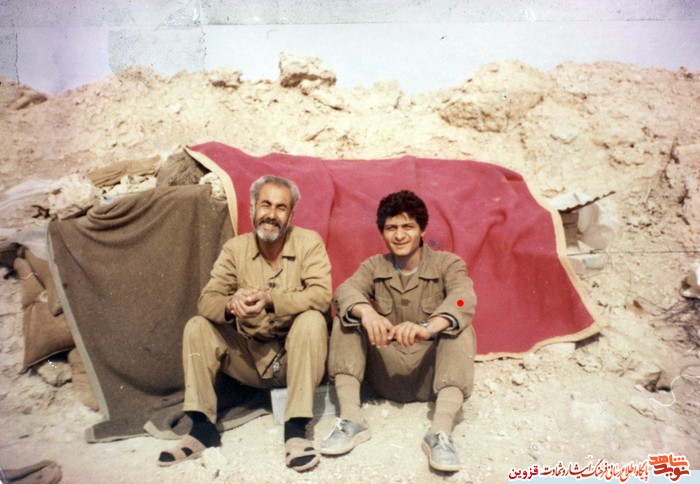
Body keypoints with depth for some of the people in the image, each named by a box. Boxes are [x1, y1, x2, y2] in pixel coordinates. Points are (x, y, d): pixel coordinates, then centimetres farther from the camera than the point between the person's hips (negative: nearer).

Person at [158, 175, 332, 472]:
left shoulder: (309, 242, -10)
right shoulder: (235, 249, -1)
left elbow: (321, 295, -23)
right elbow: (207, 300, -7)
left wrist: (269, 299, -36)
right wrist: (231, 305, -32)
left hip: (294, 357, -3)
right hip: (250, 356, 3)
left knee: (312, 320, -32)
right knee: (197, 327, -13)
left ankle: (296, 428, -27)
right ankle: (203, 427, -9)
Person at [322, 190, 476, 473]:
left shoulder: (447, 263, -3)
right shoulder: (373, 266, 4)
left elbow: (463, 299, -26)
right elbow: (345, 291, -18)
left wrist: (428, 328, -47)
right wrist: (366, 312, -43)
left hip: (432, 373, -2)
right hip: (387, 375, 2)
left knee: (461, 330, -28)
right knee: (345, 319, -16)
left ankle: (441, 431, -38)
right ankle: (351, 419, -23)